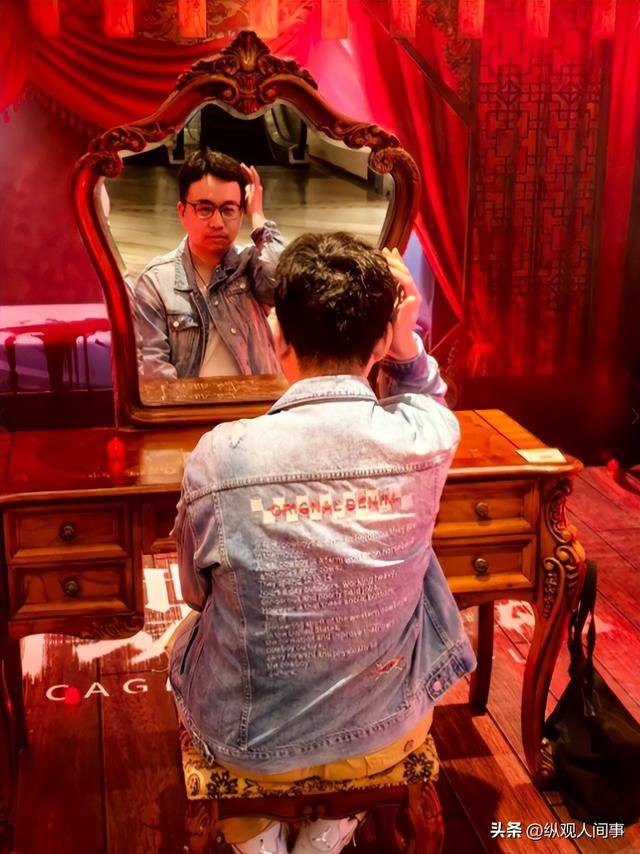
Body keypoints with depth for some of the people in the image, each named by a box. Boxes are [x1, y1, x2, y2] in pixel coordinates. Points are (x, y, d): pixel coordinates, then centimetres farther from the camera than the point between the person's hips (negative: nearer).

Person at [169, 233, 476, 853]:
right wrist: (406, 344, -10)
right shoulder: (428, 440, -20)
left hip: (251, 744, -1)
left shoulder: (219, 456, -24)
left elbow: (197, 591, -4)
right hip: (389, 733, 2)